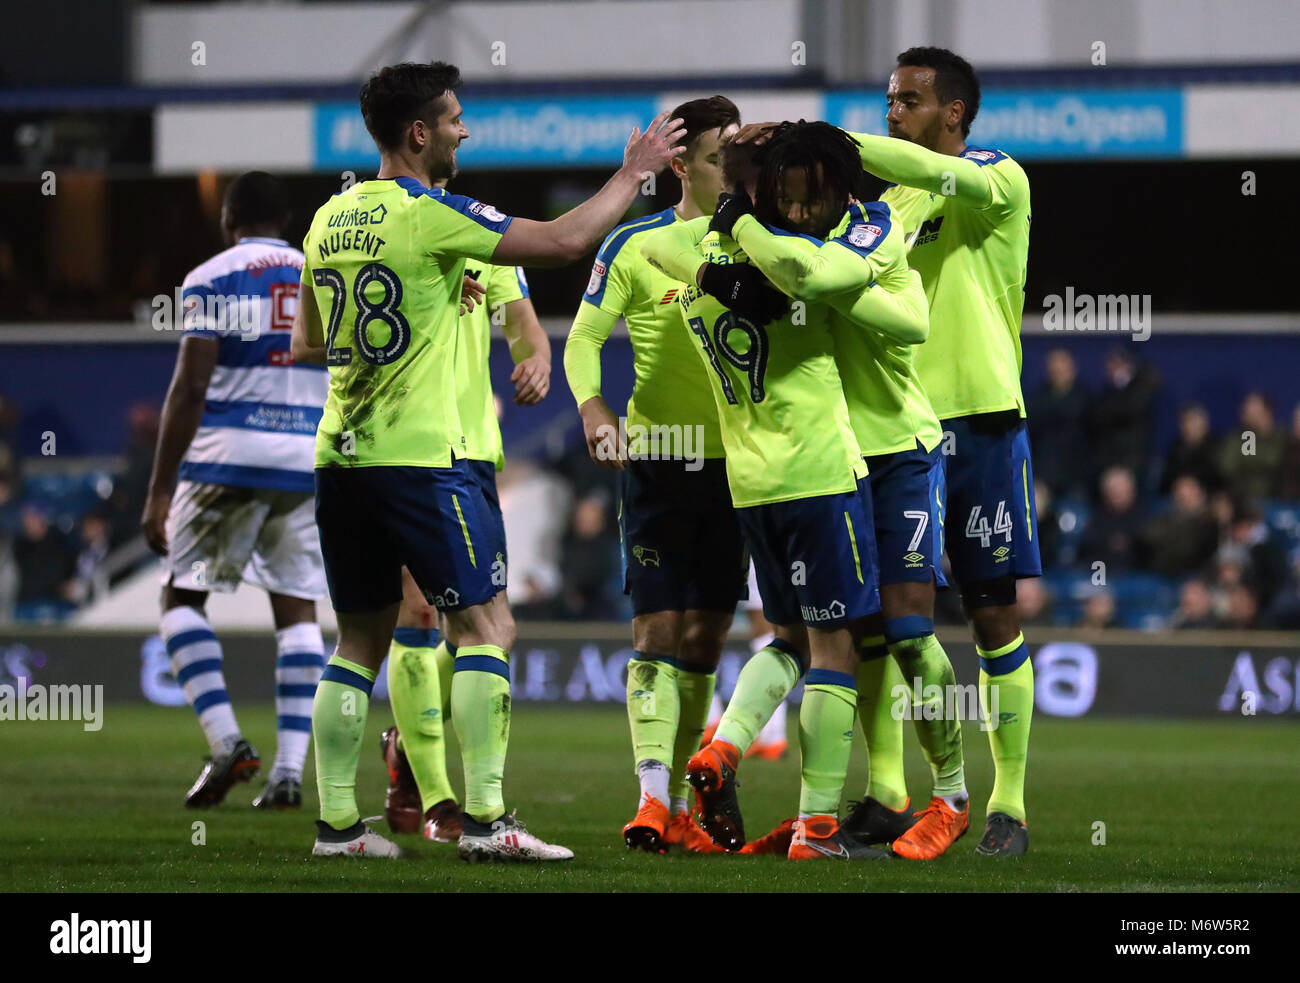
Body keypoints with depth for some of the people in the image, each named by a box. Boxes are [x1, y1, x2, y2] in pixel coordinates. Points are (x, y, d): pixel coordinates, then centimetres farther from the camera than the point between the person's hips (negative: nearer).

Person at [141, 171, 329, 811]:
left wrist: (159, 490, -9)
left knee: (182, 596, 8)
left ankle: (227, 742, -8)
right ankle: (290, 770, -1)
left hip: (228, 453, -4)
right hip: (308, 458, 4)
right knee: (296, 609, 6)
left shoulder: (211, 280, -1)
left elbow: (190, 386, -9)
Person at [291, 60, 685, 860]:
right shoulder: (430, 215, -11)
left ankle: (337, 824, 10)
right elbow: (562, 243, -11)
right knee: (487, 626, -2)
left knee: (361, 639, 12)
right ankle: (485, 819, -9)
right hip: (419, 456, -7)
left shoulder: (330, 219, 10)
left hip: (342, 457, 7)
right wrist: (635, 173, 2)